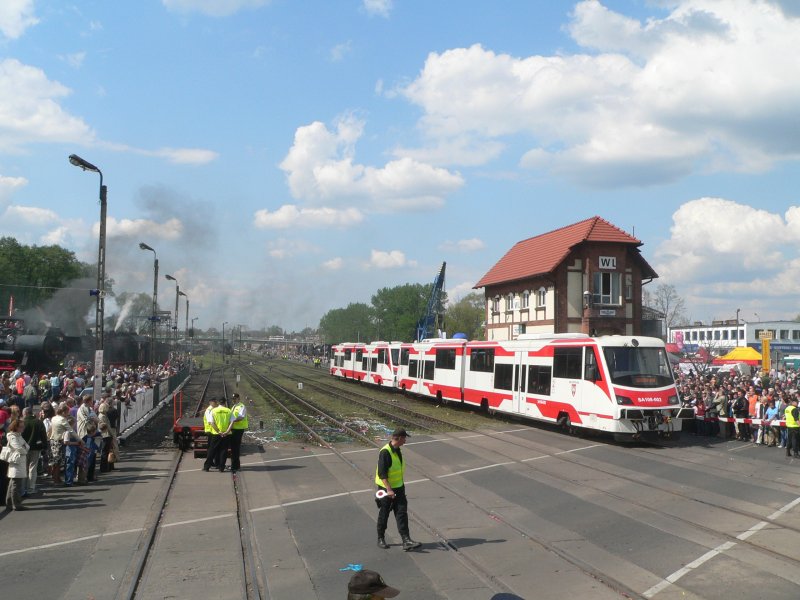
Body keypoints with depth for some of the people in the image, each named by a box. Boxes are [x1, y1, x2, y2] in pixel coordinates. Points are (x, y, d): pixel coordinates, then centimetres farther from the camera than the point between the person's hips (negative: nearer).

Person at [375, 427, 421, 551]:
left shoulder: (397, 450, 8)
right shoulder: (385, 452, -21)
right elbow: (382, 474, -25)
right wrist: (389, 489, -31)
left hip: (398, 488, 7)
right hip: (386, 489, -7)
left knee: (402, 513, -1)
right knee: (384, 515, 7)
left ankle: (406, 540, -4)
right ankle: (381, 539, 23)